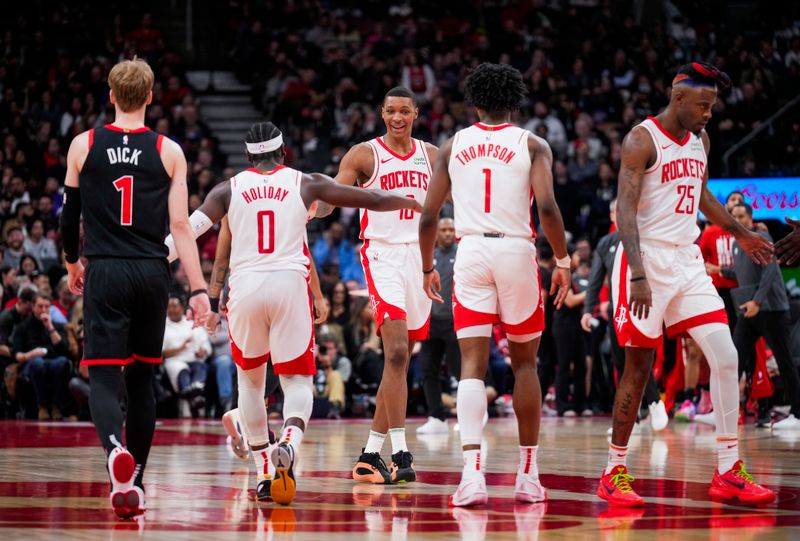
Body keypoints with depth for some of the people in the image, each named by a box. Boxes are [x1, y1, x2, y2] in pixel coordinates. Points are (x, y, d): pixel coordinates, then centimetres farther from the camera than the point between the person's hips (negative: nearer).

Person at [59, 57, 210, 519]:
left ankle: (116, 449, -34)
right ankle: (135, 482, 17)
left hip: (106, 273, -1)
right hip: (153, 273, 1)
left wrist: (73, 263, 27)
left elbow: (70, 215, 10)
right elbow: (180, 225, -4)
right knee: (142, 378, 15)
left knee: (104, 376, -3)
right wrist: (199, 289, -3)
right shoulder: (169, 151, 1)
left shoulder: (83, 146, 2)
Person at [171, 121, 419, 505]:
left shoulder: (229, 189, 9)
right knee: (297, 380, 5)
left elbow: (190, 228, -3)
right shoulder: (304, 184, 9)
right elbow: (369, 200, 15)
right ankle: (289, 441, -27)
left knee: (250, 379, 18)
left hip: (245, 286, 1)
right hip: (290, 285, -1)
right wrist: (412, 203, 30)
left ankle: (264, 474, 14)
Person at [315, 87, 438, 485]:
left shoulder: (430, 155, 11)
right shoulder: (364, 154, -3)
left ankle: (371, 453, 15)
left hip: (419, 256, 6)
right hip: (382, 254, -5)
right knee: (396, 351, -20)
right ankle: (399, 452, -23)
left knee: (401, 360, 8)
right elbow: (329, 201, -11)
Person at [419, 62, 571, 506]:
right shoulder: (531, 145, 4)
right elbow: (547, 206, -11)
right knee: (524, 362, 13)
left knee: (472, 364, -2)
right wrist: (563, 261, -1)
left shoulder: (454, 145, 11)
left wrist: (427, 268, 21)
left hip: (471, 250, 1)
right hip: (517, 251, -1)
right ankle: (528, 475, 16)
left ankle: (472, 474, -19)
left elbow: (429, 216, 9)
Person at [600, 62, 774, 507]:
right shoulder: (642, 140, -12)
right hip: (647, 261, -7)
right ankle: (615, 472, 10)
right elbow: (626, 210, -19)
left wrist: (742, 234, 35)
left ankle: (729, 471, 0)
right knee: (639, 369, -2)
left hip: (688, 261, 7)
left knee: (726, 357, -4)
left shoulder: (700, 140, 11)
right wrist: (639, 277, -28)